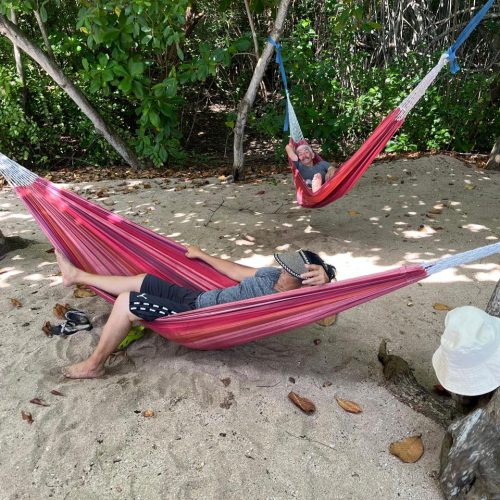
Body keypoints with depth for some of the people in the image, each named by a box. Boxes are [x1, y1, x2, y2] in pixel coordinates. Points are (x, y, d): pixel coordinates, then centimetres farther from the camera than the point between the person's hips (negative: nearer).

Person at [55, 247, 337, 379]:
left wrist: (323, 282, -56)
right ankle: (77, 276, 35)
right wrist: (202, 255, 24)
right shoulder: (273, 275, 5)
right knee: (140, 281, 14)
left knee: (126, 302, -16)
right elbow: (236, 271, 16)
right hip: (199, 298, 8)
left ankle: (94, 365, 4)